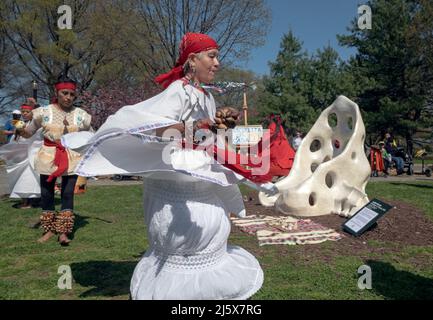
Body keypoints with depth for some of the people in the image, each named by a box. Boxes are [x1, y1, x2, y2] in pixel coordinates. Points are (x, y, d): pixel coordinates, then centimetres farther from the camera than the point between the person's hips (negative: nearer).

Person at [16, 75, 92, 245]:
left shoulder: (81, 115, -1)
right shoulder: (44, 112, -4)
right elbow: (29, 133, 6)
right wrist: (21, 131, -14)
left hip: (72, 158, 0)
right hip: (48, 156, 1)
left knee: (68, 194, -2)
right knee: (46, 194, 8)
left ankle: (63, 232, 6)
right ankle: (49, 229, 24)